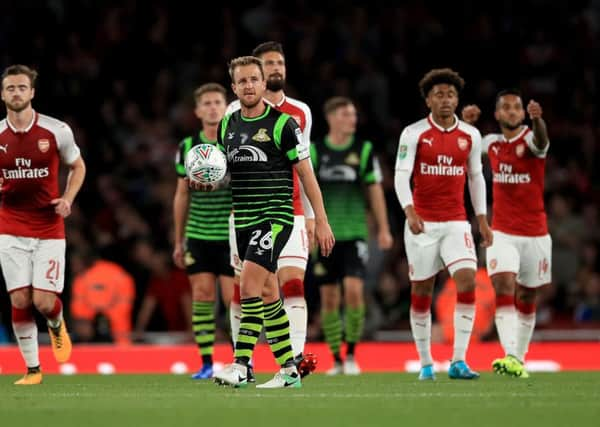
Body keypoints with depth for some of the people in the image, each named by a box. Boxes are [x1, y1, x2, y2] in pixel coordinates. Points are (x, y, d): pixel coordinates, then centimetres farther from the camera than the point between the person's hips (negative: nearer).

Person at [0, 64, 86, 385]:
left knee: (44, 301, -9)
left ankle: (57, 326, 28)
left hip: (49, 228, -1)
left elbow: (78, 166, 10)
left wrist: (68, 199, -6)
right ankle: (32, 369, 8)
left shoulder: (56, 131, -6)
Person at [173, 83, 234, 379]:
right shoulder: (188, 147, 6)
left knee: (234, 298, -5)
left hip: (233, 235, -2)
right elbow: (182, 196, 13)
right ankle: (206, 363, 5)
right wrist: (179, 241, 12)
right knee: (202, 297, -1)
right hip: (198, 235, 2)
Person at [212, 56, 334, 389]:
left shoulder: (283, 124, -7)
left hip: (275, 216, -7)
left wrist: (321, 222, -8)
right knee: (267, 294, 9)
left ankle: (241, 365, -22)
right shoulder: (227, 126, 10)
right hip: (243, 220, 7)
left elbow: (306, 174, -5)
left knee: (249, 284, -19)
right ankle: (289, 370, 15)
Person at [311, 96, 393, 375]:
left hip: (354, 233, -1)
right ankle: (336, 360, 13)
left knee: (354, 290, -16)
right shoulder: (315, 151, 2)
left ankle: (351, 354, -3)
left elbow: (375, 191, 6)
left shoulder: (364, 150, 3)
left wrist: (383, 229, 3)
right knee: (329, 297, 3)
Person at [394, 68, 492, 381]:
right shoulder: (413, 134, -4)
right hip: (422, 223, -2)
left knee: (467, 281, -15)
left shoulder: (470, 135, 7)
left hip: (456, 222, 2)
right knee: (421, 290, 3)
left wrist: (482, 219, 13)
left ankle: (458, 361, -13)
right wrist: (409, 211, -25)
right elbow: (401, 175, -10)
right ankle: (426, 364, 15)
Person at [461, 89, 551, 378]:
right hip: (502, 233, 1)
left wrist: (537, 119, -58)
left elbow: (540, 140, -33)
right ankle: (510, 357, -31)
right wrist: (466, 122, -3)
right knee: (503, 287, -19)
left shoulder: (530, 139, -9)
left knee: (526, 298, 9)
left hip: (535, 234, -1)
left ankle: (519, 359, 23)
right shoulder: (491, 143, 4)